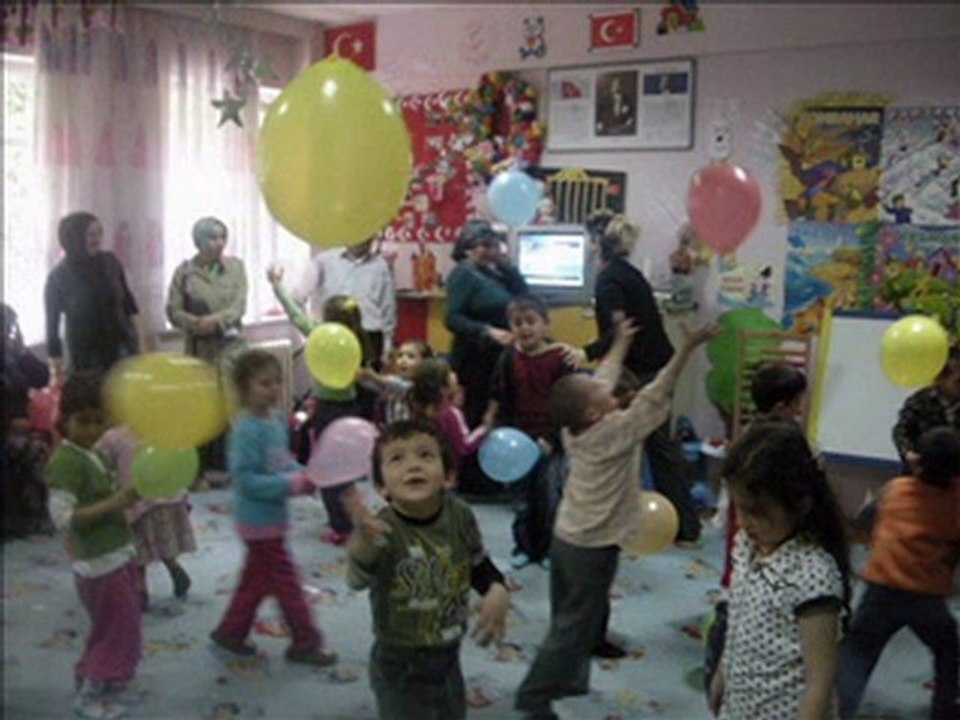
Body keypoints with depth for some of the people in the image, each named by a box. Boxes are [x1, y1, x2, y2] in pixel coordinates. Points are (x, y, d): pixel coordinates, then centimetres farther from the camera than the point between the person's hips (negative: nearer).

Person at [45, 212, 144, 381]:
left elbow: (128, 300, 12)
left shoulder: (110, 262, 1)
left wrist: (141, 341, 7)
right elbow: (52, 326, -2)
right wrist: (57, 373, -3)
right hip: (86, 360, -2)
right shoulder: (58, 277, -6)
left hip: (123, 349, 2)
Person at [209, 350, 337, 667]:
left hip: (272, 516, 8)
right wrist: (291, 484, -26)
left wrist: (303, 475, -4)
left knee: (256, 578, 20)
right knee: (286, 581, 3)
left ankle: (230, 632, 35)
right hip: (259, 519, -8)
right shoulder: (247, 430, -23)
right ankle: (306, 642, 16)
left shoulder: (277, 420, 3)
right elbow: (246, 479, -25)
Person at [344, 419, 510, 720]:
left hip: (448, 660, 5)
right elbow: (359, 577, -48)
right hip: (400, 670, -5)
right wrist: (363, 540, -70)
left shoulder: (460, 516, -14)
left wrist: (497, 590, -17)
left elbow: (479, 562, 5)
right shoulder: (382, 529, -28)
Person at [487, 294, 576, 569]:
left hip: (550, 441, -3)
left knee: (549, 497, 6)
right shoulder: (509, 359, -2)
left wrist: (551, 439, -13)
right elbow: (499, 400, 6)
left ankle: (549, 548, 22)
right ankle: (524, 546, 28)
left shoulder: (560, 358, -12)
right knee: (522, 497, 13)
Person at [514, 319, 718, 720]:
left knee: (570, 619, 20)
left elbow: (603, 380, 10)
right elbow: (654, 397, -25)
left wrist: (621, 343, 22)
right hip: (593, 547, -8)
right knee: (574, 625, 3)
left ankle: (566, 678, 34)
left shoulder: (575, 427, -3)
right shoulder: (615, 432, -22)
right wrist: (688, 348, -28)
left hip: (567, 537, 8)